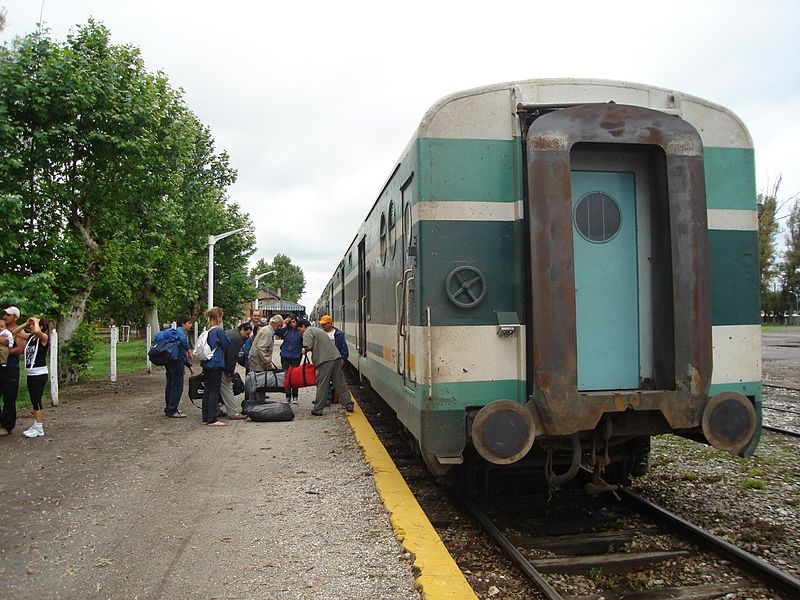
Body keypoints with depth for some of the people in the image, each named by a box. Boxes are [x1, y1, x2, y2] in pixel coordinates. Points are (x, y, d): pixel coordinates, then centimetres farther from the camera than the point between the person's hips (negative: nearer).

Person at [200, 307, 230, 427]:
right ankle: (212, 419, -2)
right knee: (214, 391, -4)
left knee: (207, 390, 12)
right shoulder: (218, 330, -14)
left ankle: (206, 417, 19)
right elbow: (227, 345, -5)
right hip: (216, 364, -8)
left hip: (206, 363, 8)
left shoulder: (206, 330, 10)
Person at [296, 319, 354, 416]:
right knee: (340, 384, 12)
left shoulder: (307, 332, 0)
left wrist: (304, 351, 6)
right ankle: (349, 405, 14)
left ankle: (317, 409, 6)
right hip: (336, 357, 8)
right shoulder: (318, 330, 28)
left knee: (322, 386, -1)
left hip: (325, 360, -8)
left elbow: (308, 346, -13)